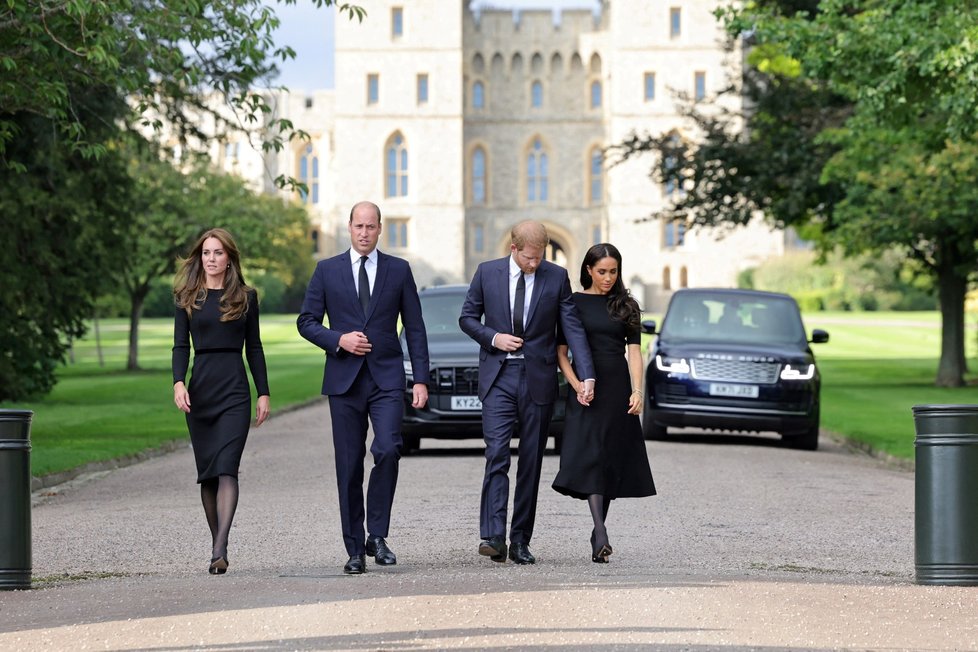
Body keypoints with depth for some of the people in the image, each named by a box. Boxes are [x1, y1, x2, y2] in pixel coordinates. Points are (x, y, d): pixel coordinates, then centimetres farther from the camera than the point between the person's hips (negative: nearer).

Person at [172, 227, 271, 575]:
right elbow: (180, 345, 3)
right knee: (207, 471, 6)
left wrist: (263, 393, 5)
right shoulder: (187, 298, 8)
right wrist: (178, 382, -13)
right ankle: (217, 545, 15)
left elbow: (254, 348, 10)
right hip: (200, 389, 2)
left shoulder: (246, 297, 8)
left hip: (235, 389, -2)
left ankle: (220, 550, -24)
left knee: (226, 469, -14)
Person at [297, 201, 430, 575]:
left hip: (387, 378, -1)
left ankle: (377, 536, -6)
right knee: (349, 466, 2)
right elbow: (306, 321, 7)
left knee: (387, 449, -20)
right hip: (344, 379, 1)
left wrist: (421, 379, 0)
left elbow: (415, 328, 7)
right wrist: (339, 340, -11)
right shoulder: (327, 270, 7)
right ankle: (355, 550, 9)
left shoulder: (399, 270, 7)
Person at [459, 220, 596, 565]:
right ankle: (493, 536, -21)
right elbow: (467, 317, 10)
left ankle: (520, 540, 11)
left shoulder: (557, 277, 1)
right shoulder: (487, 273, 2)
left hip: (538, 379, 1)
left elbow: (573, 327, -1)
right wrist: (493, 337, -9)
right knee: (497, 455, -14)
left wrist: (587, 376, -10)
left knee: (531, 462, 4)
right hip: (499, 377, -1)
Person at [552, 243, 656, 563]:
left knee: (611, 461, 4)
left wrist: (637, 390, -8)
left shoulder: (626, 306, 9)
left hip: (617, 390, 3)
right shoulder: (574, 303, 3)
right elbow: (561, 352, 1)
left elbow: (634, 351, 4)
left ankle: (598, 534, 13)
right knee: (588, 457, -15)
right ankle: (601, 534, -25)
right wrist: (576, 385, -13)